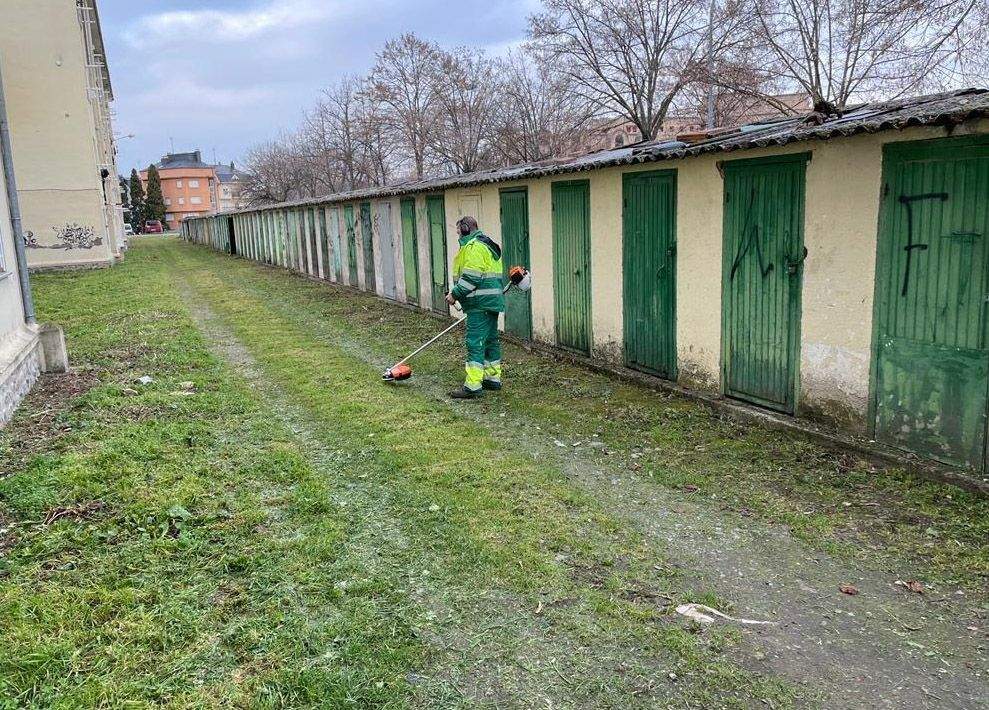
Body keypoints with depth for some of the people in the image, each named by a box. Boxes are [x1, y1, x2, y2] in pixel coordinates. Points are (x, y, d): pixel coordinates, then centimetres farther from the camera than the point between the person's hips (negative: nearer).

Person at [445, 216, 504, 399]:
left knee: (475, 342, -10)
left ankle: (473, 386, -10)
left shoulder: (473, 246, -12)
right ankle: (493, 378, 25)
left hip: (480, 302, -11)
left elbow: (471, 277, -21)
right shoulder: (486, 244, 21)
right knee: (490, 339, 16)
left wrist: (455, 294, -13)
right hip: (492, 300, 11)